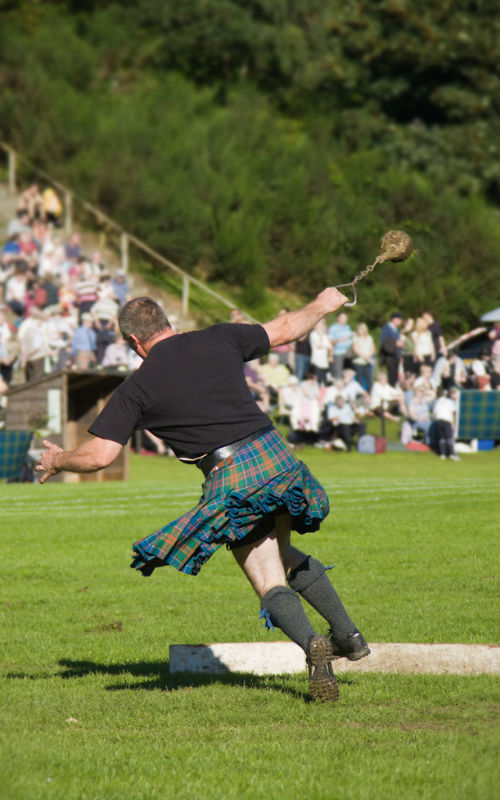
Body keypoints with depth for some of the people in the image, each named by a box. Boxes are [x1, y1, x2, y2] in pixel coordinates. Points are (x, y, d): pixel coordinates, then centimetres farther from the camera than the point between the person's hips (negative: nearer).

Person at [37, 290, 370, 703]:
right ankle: (349, 635, 26)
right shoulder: (218, 340, 10)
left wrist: (56, 460, 20)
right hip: (275, 454, 4)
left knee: (271, 584, 1)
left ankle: (311, 643, -27)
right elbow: (285, 330, 24)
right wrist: (321, 306, 44)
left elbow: (99, 456, -1)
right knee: (281, 556, 29)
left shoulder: (136, 388, 2)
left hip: (230, 478, -4)